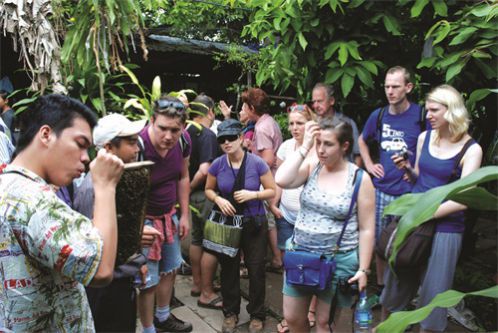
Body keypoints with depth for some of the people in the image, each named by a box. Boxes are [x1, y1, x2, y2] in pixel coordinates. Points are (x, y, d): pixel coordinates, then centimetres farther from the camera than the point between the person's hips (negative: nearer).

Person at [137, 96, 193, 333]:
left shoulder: (183, 141, -12)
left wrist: (184, 215, 8)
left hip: (169, 214, 7)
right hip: (144, 219, -7)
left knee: (170, 269, 22)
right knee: (148, 280, 2)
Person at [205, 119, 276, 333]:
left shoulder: (257, 163, -12)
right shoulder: (217, 165, -6)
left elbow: (272, 191, -5)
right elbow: (208, 190, 8)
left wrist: (252, 194, -22)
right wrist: (218, 199, -13)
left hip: (254, 223, -2)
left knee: (256, 270, 4)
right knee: (228, 268, 11)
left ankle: (257, 315, 24)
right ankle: (230, 313, 31)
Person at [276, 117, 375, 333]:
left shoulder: (360, 179, -10)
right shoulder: (311, 166, -2)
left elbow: (366, 229, -7)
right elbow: (281, 181, -20)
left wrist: (363, 269, -8)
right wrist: (304, 147, -17)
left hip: (339, 261, -3)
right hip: (300, 255, 4)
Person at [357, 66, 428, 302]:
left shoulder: (422, 115, -8)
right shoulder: (379, 115, 5)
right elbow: (362, 141, 23)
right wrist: (369, 164, 11)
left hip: (410, 193, -4)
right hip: (381, 190, 4)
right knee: (380, 243, 14)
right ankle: (380, 288, 31)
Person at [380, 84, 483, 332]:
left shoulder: (471, 149, -9)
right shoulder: (424, 137, 3)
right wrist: (407, 168, -5)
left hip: (444, 227, -4)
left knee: (432, 289, 6)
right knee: (396, 279, 14)